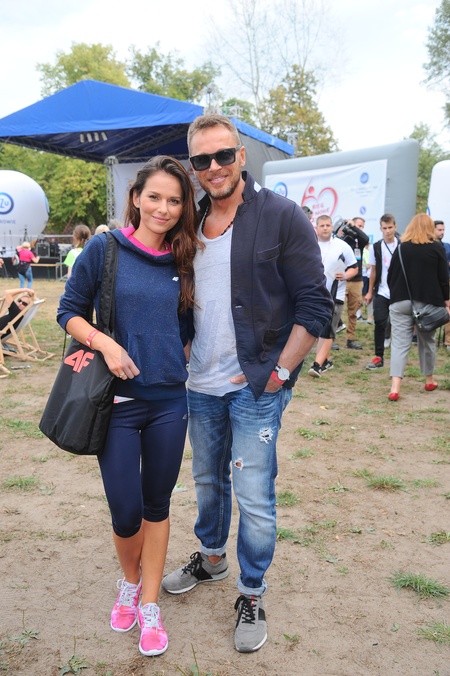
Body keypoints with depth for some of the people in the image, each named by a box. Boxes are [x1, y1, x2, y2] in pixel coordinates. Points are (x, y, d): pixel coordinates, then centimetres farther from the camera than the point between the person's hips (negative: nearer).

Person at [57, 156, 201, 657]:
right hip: (118, 401, -2)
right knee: (126, 510, 2)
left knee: (157, 504, 12)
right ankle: (129, 581, 35)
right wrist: (105, 343, -16)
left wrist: (179, 357, 1)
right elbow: (69, 312, -1)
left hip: (170, 401, 3)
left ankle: (149, 604, 31)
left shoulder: (183, 262, 5)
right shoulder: (103, 250, -4)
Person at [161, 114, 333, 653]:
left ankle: (251, 594, 25)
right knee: (207, 480, 21)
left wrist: (279, 373, -13)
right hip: (201, 386, 6)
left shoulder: (282, 217, -9)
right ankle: (211, 557, 45)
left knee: (254, 495, 2)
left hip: (255, 386, -5)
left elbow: (314, 305, -10)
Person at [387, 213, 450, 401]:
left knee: (399, 343, -4)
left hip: (400, 301, 1)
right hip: (428, 302, 0)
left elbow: (390, 276, 6)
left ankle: (395, 387, -16)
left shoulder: (401, 248, 4)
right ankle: (429, 380, 31)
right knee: (427, 341, 16)